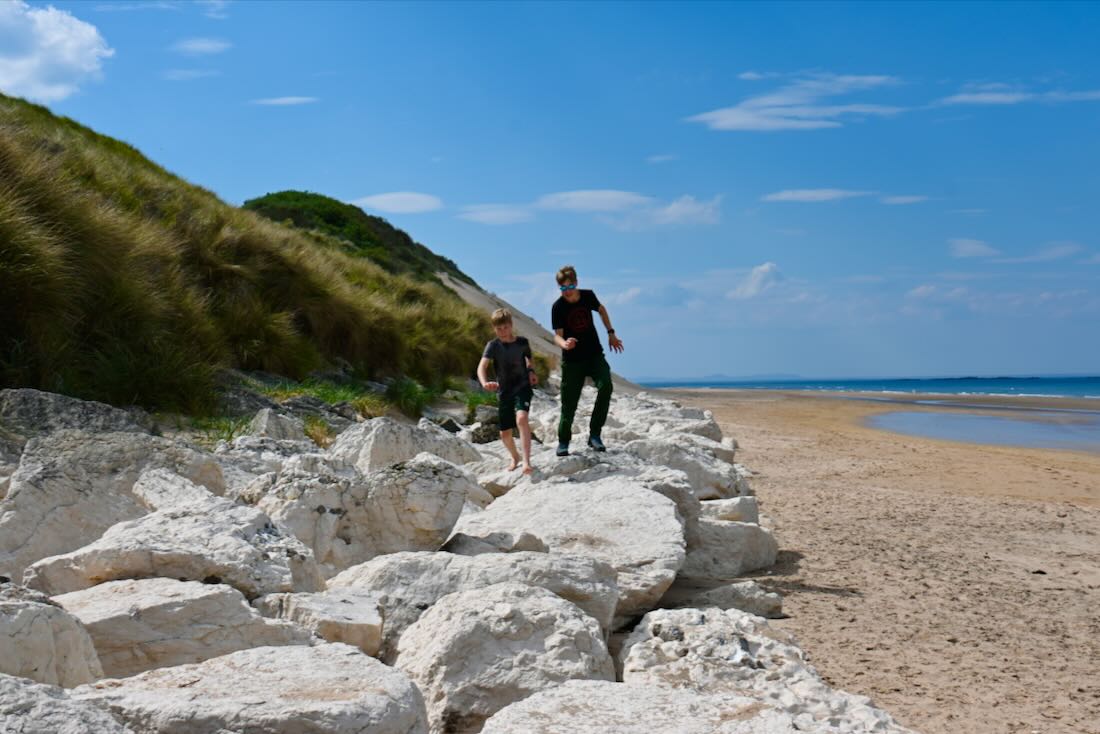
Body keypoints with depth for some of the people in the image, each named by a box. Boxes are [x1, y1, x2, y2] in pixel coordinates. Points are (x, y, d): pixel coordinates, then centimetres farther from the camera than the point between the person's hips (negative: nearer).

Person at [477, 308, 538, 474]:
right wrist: (485, 383, -42)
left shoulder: (522, 342, -3)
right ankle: (515, 457, 41)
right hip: (504, 392, 2)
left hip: (522, 387, -2)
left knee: (521, 418, -30)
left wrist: (531, 371, -2)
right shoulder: (493, 346, -8)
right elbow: (482, 367, -23)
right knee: (505, 433, 9)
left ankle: (526, 461, -33)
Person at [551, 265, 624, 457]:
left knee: (605, 386, -23)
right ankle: (563, 442, 19)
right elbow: (557, 334, -18)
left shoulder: (588, 296, -4)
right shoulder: (558, 307, -13)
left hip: (594, 355, 2)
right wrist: (564, 344, -41)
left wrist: (611, 334, 14)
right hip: (572, 360, -2)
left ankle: (594, 434, -14)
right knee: (569, 402, -1)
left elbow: (601, 310, 17)